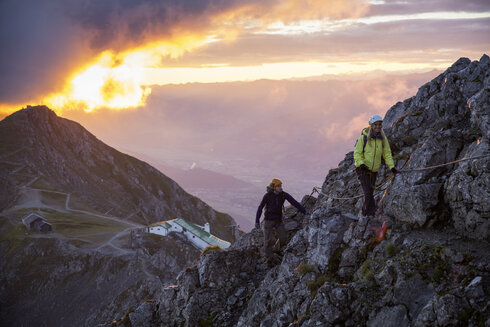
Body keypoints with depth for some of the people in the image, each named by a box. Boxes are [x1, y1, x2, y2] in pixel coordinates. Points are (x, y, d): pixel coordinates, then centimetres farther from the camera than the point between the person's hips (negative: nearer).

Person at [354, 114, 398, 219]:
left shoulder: (383, 139, -1)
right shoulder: (364, 138, -12)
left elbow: (387, 154, 4)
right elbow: (357, 153, -11)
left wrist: (392, 167, -7)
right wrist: (361, 164, -28)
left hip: (374, 171, 4)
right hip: (363, 169, -4)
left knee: (369, 192, 13)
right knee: (368, 192, -16)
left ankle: (365, 212, 28)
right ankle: (370, 212, -7)